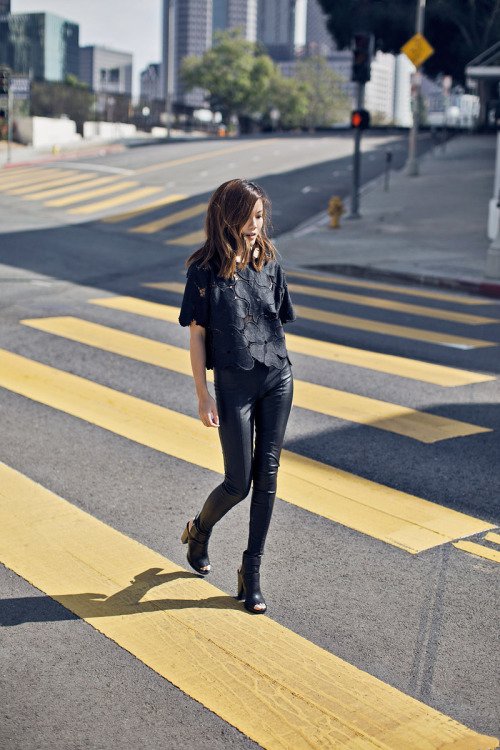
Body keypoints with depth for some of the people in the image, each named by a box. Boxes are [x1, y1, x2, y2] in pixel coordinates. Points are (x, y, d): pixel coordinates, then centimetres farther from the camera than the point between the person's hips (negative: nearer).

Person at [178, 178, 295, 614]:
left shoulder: (269, 262, 5)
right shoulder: (205, 270, -7)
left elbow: (278, 322, 13)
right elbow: (196, 335, -6)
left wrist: (281, 373, 14)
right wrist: (203, 396, -9)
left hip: (278, 379, 4)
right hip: (234, 383, -4)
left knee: (267, 476, 4)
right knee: (238, 483, 1)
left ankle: (252, 571, 14)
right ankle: (199, 530, 33)